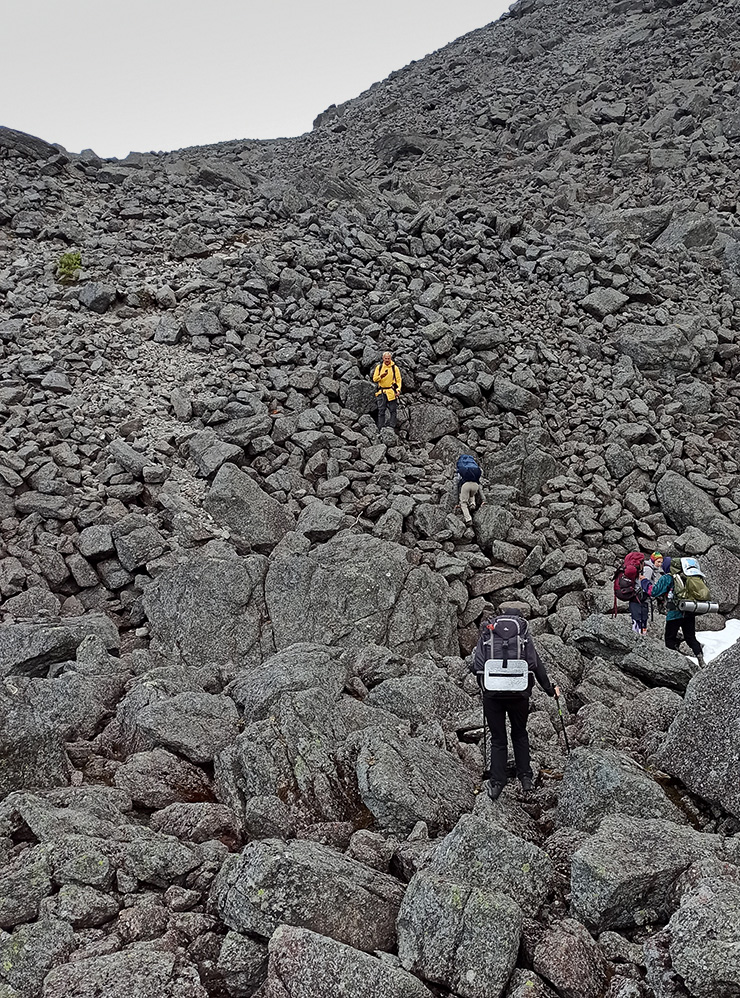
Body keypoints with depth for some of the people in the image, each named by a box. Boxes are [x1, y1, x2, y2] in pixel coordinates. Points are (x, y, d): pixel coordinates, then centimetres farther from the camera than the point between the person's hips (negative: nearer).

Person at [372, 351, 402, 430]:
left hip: (392, 393, -1)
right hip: (381, 392, 1)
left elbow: (398, 380, 3)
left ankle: (392, 427, 5)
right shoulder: (379, 367, 7)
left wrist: (398, 390, -10)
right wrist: (381, 376, -15)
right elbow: (374, 379, 4)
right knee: (381, 410, 1)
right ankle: (381, 428, 4)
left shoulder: (395, 368, 3)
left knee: (393, 410, 0)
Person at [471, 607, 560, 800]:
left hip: (492, 692, 0)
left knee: (498, 739, 12)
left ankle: (496, 783, 8)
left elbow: (476, 666, 6)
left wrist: (483, 686, 23)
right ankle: (526, 778, 19)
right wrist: (549, 689, 18)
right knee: (520, 735, 20)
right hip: (519, 692, 0)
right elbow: (536, 664, 7)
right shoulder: (523, 635, 8)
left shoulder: (486, 634, 8)